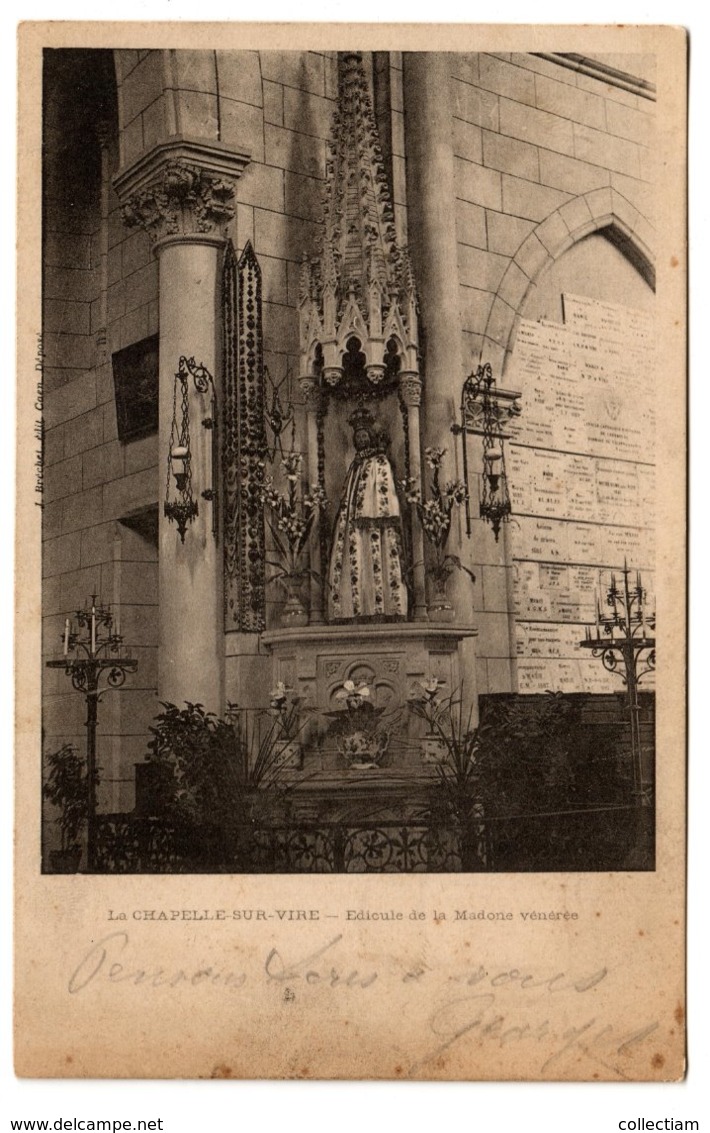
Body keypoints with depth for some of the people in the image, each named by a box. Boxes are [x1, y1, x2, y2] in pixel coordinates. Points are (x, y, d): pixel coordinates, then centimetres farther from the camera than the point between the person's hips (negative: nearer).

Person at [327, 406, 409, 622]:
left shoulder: (380, 463, 5)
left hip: (373, 523, -6)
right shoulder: (355, 466, 24)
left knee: (374, 563, -13)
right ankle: (355, 612, -9)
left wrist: (381, 515, -18)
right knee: (352, 563, -4)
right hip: (351, 524, 6)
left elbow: (385, 491, -6)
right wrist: (344, 518, 12)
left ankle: (379, 611, -18)